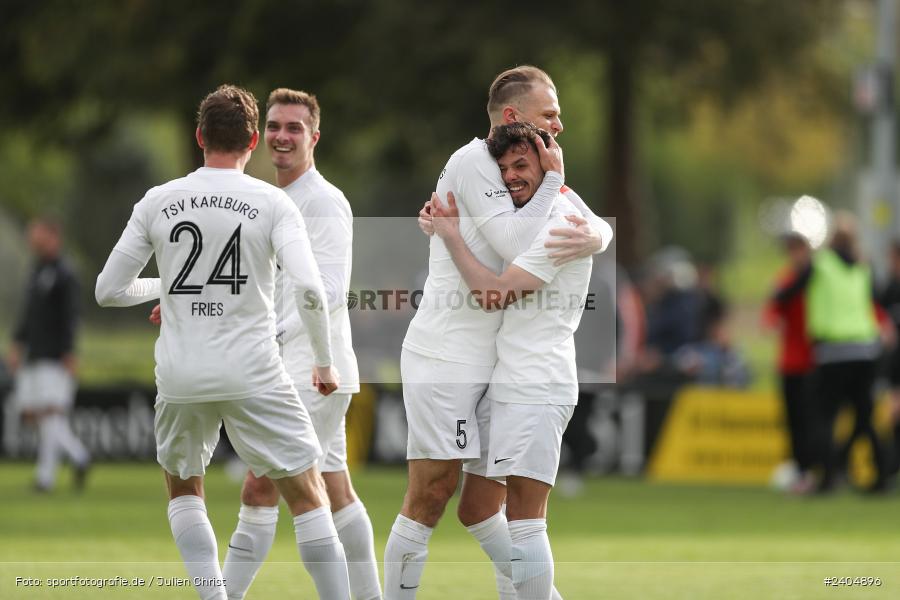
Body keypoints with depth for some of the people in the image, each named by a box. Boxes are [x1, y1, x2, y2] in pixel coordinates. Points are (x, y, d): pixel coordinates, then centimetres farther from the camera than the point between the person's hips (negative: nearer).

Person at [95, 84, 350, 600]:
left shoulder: (157, 202, 3)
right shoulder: (272, 203, -4)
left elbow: (109, 291, 8)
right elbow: (309, 290, -15)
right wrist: (325, 363, -1)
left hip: (180, 378, 3)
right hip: (253, 376, -3)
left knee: (183, 486, 24)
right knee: (308, 496, 4)